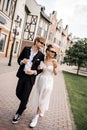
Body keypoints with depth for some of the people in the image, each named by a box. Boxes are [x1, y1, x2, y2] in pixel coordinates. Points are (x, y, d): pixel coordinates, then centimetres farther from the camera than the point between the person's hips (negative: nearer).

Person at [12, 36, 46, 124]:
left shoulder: (41, 55, -5)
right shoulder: (26, 49, -1)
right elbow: (19, 59, 7)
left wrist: (34, 72, -17)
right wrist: (22, 61, -15)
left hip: (30, 77, -2)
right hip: (22, 75, 3)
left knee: (25, 97, 2)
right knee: (18, 93, 12)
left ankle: (18, 114, 23)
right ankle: (24, 105, 44)